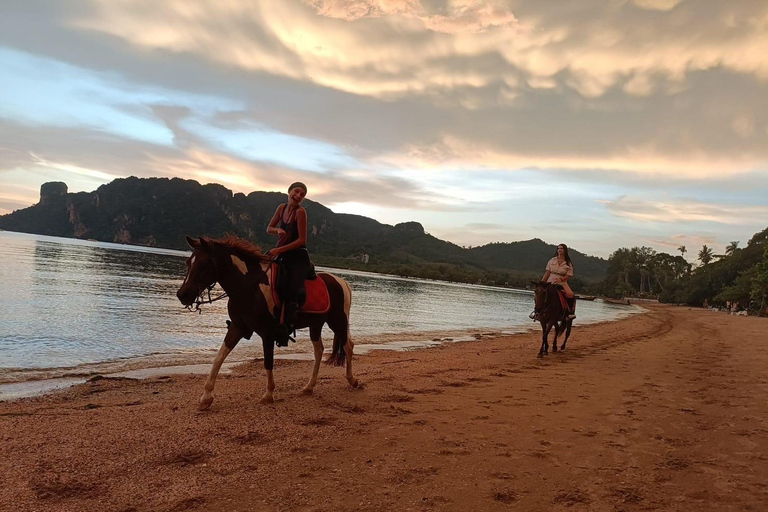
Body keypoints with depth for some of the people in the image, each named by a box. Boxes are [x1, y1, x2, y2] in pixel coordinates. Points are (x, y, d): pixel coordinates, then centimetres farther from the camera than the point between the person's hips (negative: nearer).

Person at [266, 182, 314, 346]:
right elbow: (269, 228, 17)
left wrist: (279, 250, -19)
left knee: (294, 290, -25)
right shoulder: (282, 208, 8)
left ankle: (285, 329, -25)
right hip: (282, 256, 8)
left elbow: (301, 240, -15)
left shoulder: (300, 211, -11)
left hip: (298, 257, -8)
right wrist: (278, 230, -7)